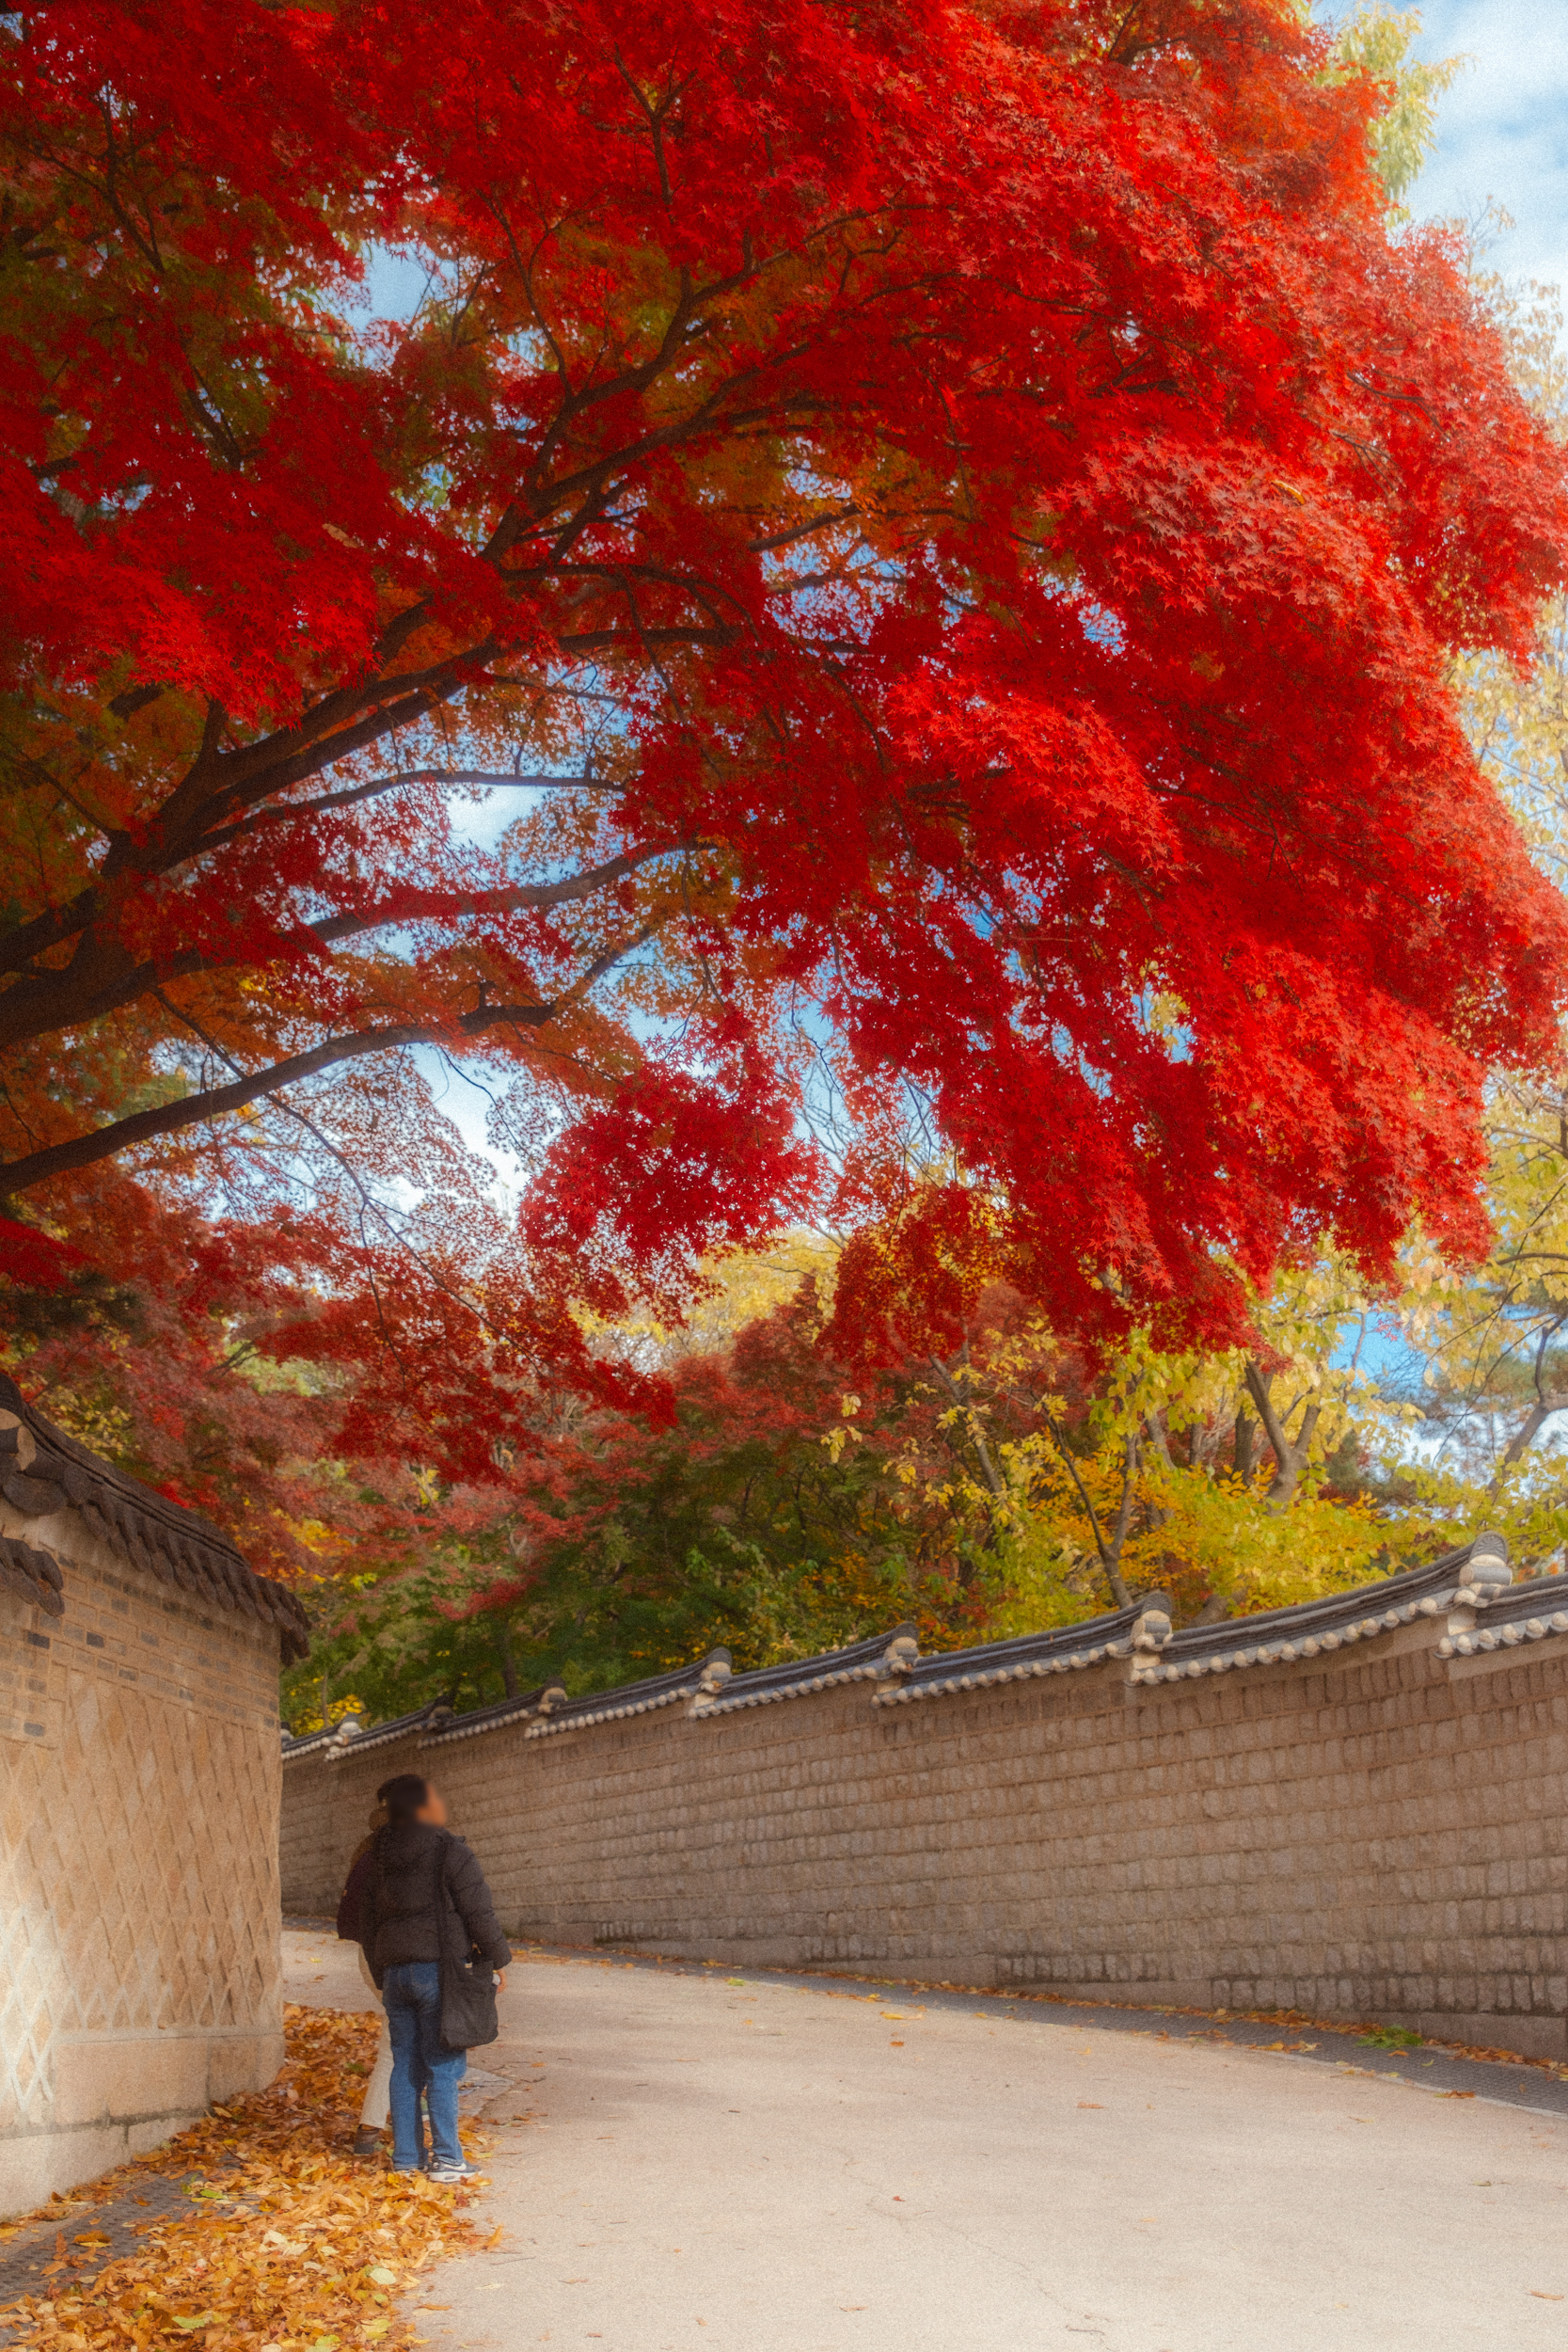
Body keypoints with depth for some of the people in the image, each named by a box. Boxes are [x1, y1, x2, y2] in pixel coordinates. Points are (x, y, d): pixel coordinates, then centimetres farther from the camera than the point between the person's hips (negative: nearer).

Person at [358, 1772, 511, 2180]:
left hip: (394, 1971, 6)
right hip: (437, 1968, -6)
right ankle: (446, 2158, 0)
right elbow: (478, 1910, -10)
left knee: (405, 2064, 12)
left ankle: (405, 2154, 15)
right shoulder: (451, 1851, -9)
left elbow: (367, 1918, 17)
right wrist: (497, 1958, 3)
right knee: (443, 2064, -1)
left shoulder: (379, 1857, 11)